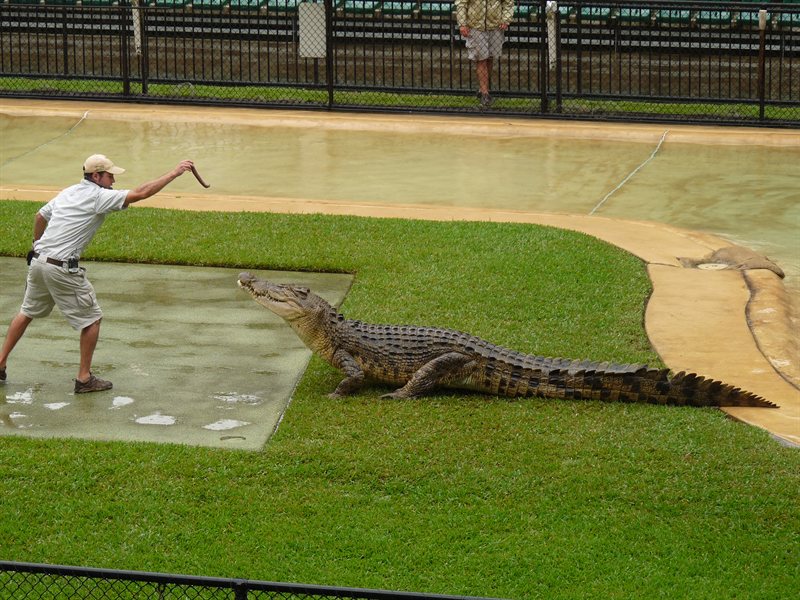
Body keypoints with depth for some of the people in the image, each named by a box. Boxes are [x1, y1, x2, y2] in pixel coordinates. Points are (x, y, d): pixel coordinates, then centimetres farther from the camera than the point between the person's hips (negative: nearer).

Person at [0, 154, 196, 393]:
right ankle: (84, 378, 9)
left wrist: (37, 246, 37)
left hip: (38, 261, 8)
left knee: (27, 312, 22)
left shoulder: (68, 192, 13)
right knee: (91, 318, 5)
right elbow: (140, 193, -18)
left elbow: (40, 216, 23)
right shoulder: (99, 196, -11)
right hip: (62, 269, -8)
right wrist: (174, 173, -15)